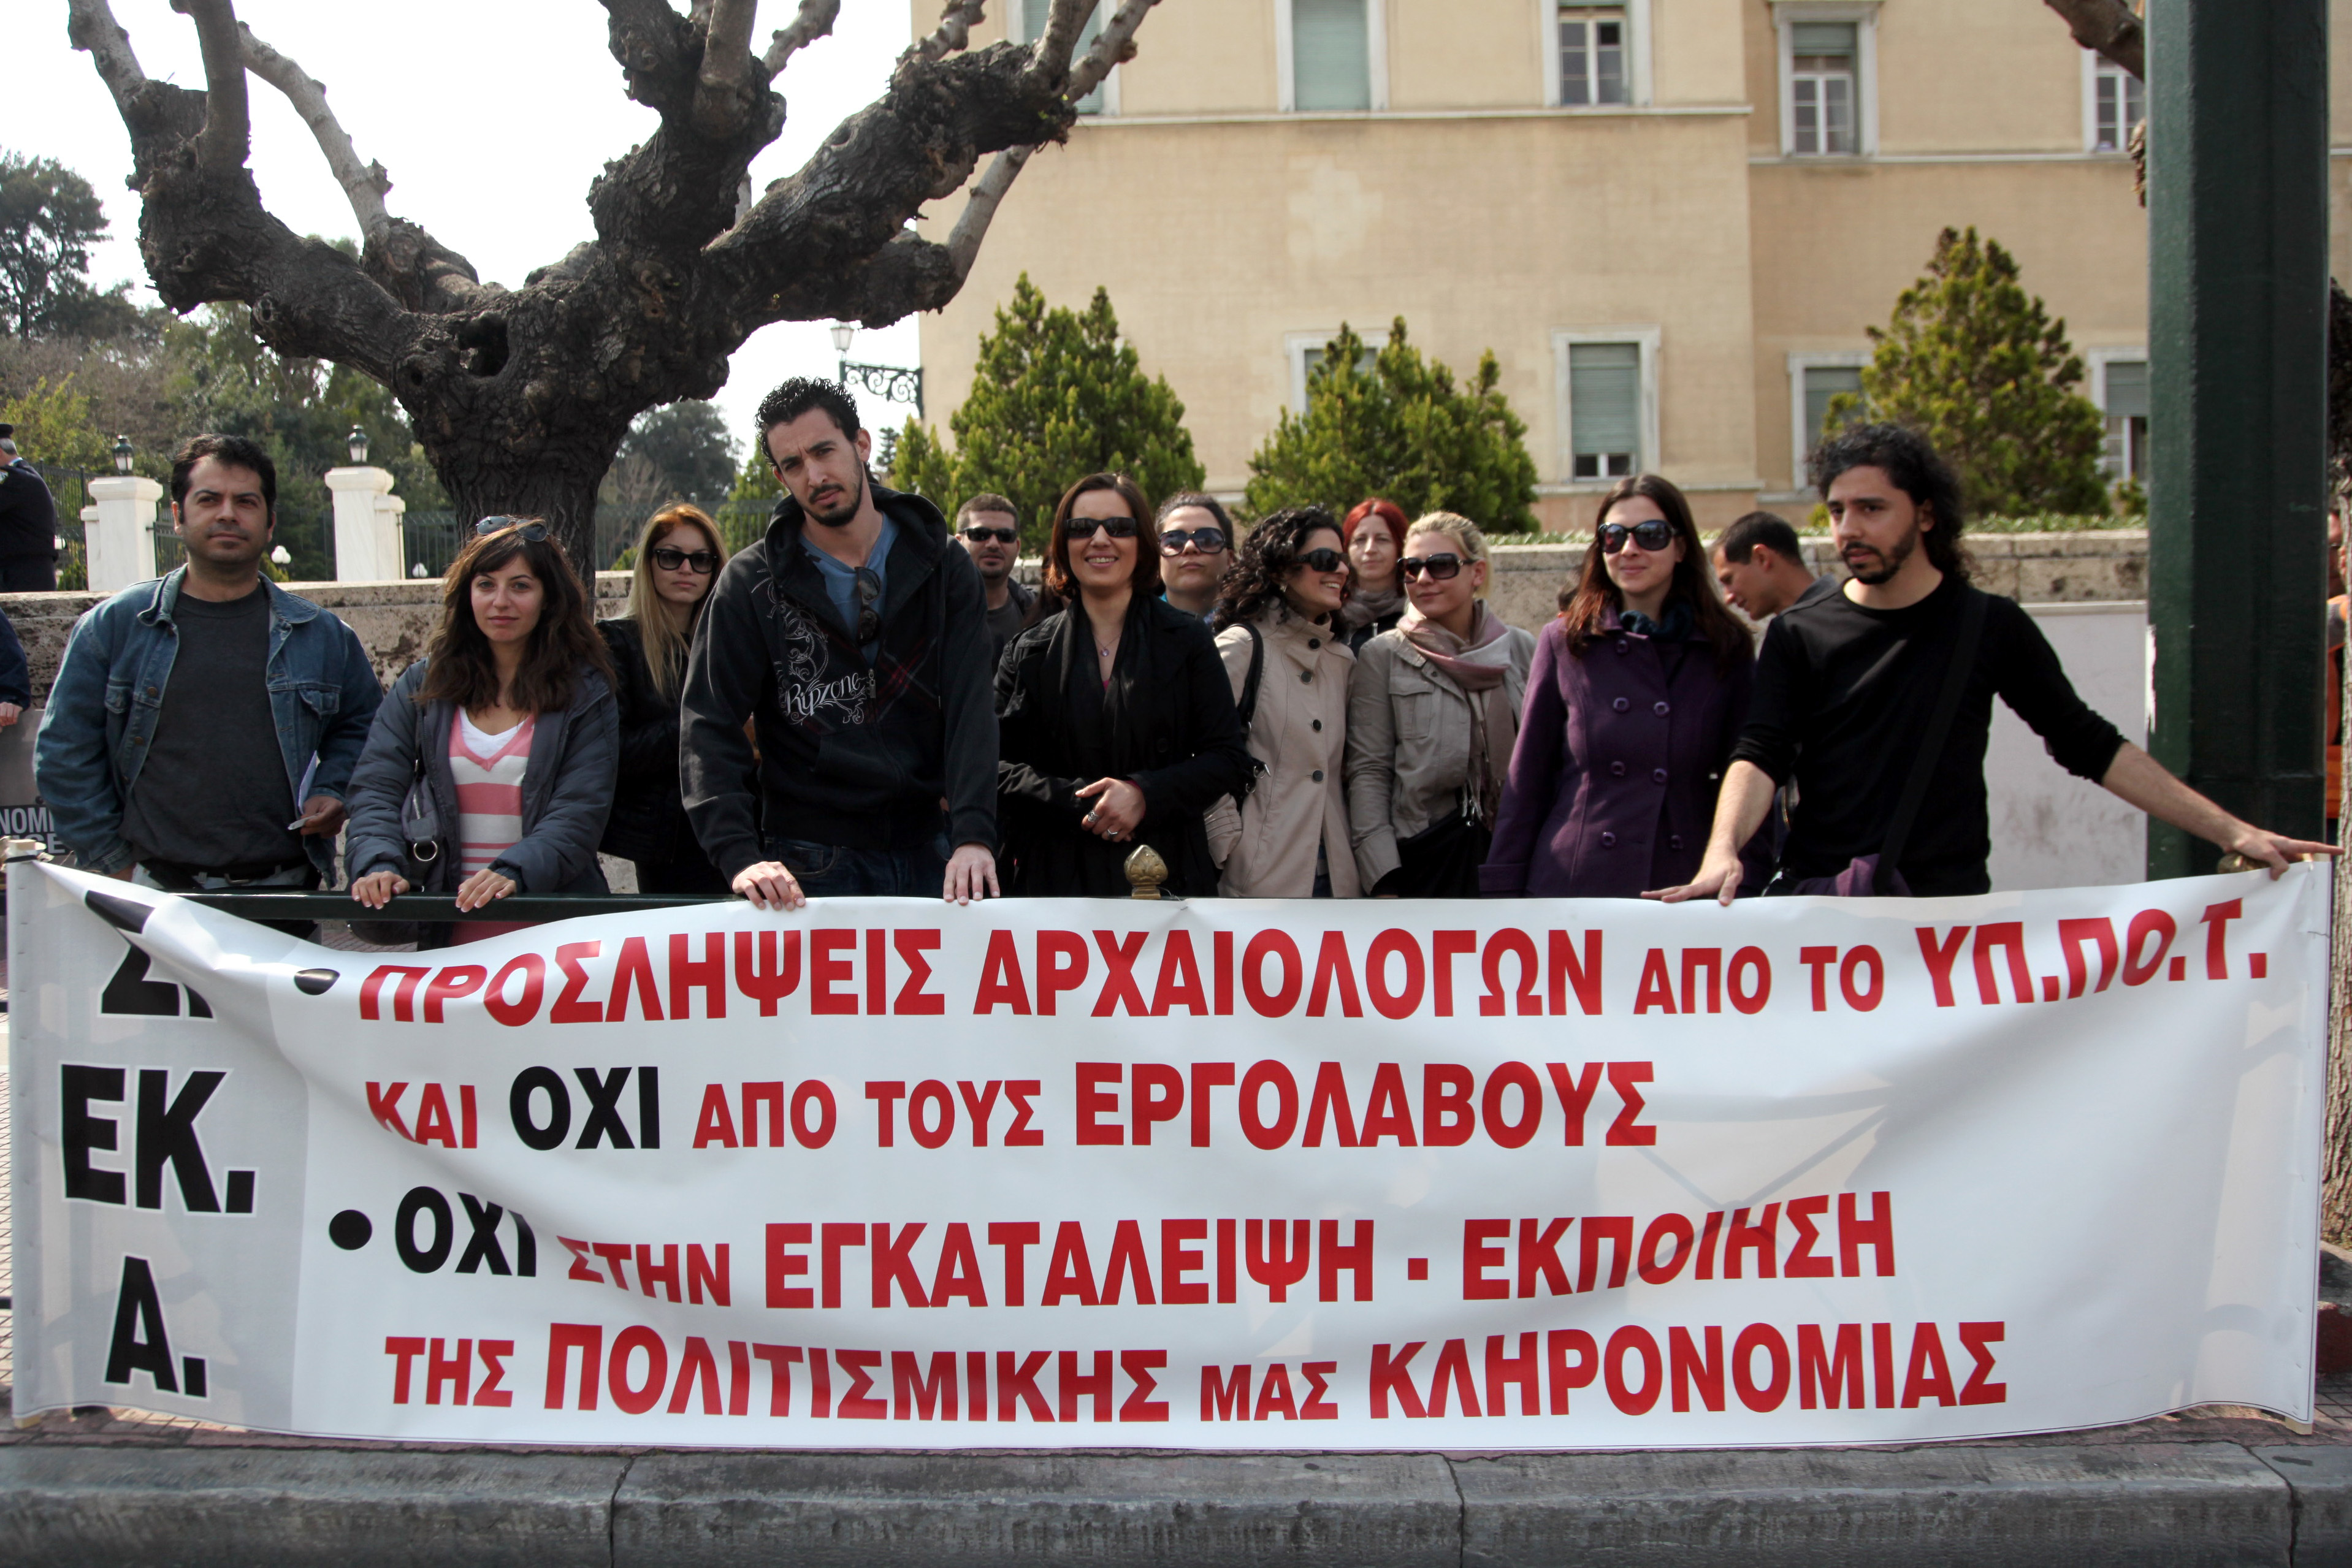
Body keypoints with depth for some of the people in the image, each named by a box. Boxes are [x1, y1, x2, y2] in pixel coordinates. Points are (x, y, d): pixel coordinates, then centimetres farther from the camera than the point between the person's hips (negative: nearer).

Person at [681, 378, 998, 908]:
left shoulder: (945, 567, 2)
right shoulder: (752, 583, 0)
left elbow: (970, 708, -7)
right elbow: (710, 724, -6)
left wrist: (974, 834, -21)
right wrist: (739, 854, -20)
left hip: (928, 855, 1)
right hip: (811, 862, -1)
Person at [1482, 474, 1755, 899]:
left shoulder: (1727, 651, 5)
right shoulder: (1565, 641, 4)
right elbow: (1527, 780, 5)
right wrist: (1504, 892, 2)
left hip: (1686, 891, 1)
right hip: (1572, 886, -1)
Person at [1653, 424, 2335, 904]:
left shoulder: (1991, 626, 9)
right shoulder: (1799, 635, 7)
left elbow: (2090, 747, 12)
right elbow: (1760, 756, -6)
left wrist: (2231, 832, 6)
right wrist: (1723, 851, -27)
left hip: (1952, 904, 1)